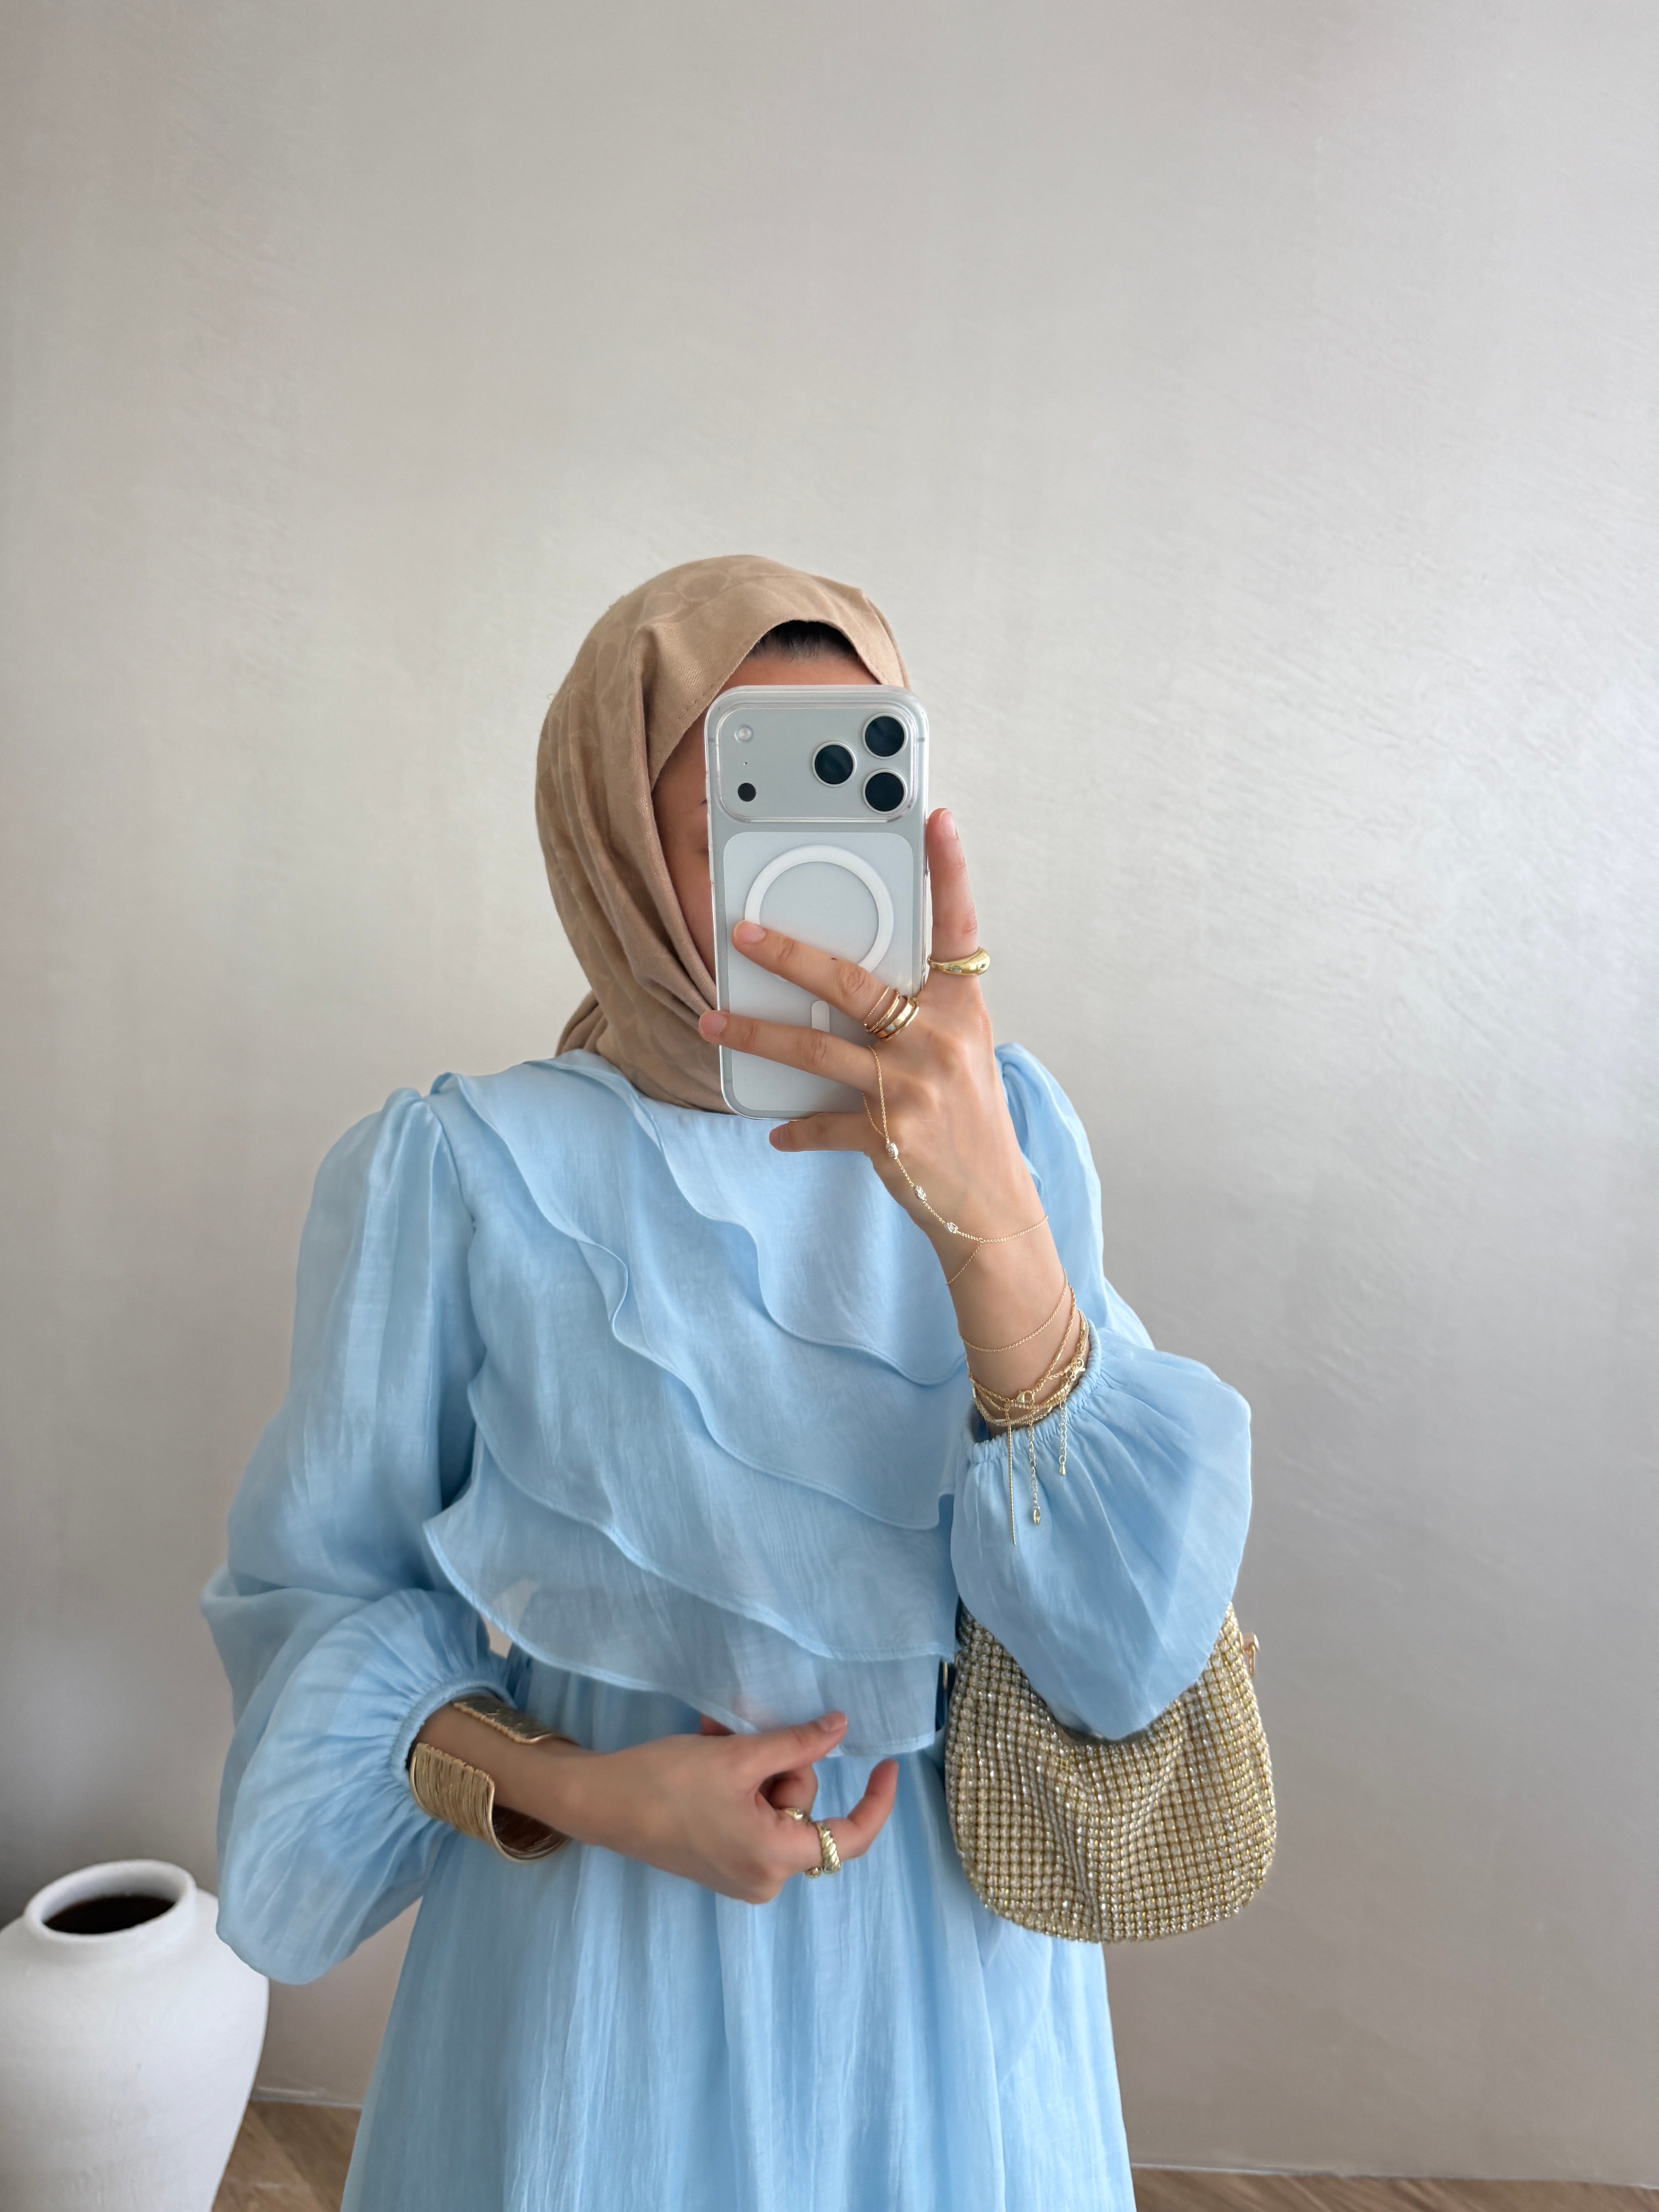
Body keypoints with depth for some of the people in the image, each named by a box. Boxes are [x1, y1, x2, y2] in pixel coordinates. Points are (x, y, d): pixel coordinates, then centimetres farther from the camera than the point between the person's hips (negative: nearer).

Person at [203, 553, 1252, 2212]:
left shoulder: (999, 1130, -10)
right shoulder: (460, 1177, -15)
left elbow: (1126, 1653, -19)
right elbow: (318, 1583, -5)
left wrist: (989, 1225, -34)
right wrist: (568, 1790, -20)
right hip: (609, 1984, -2)